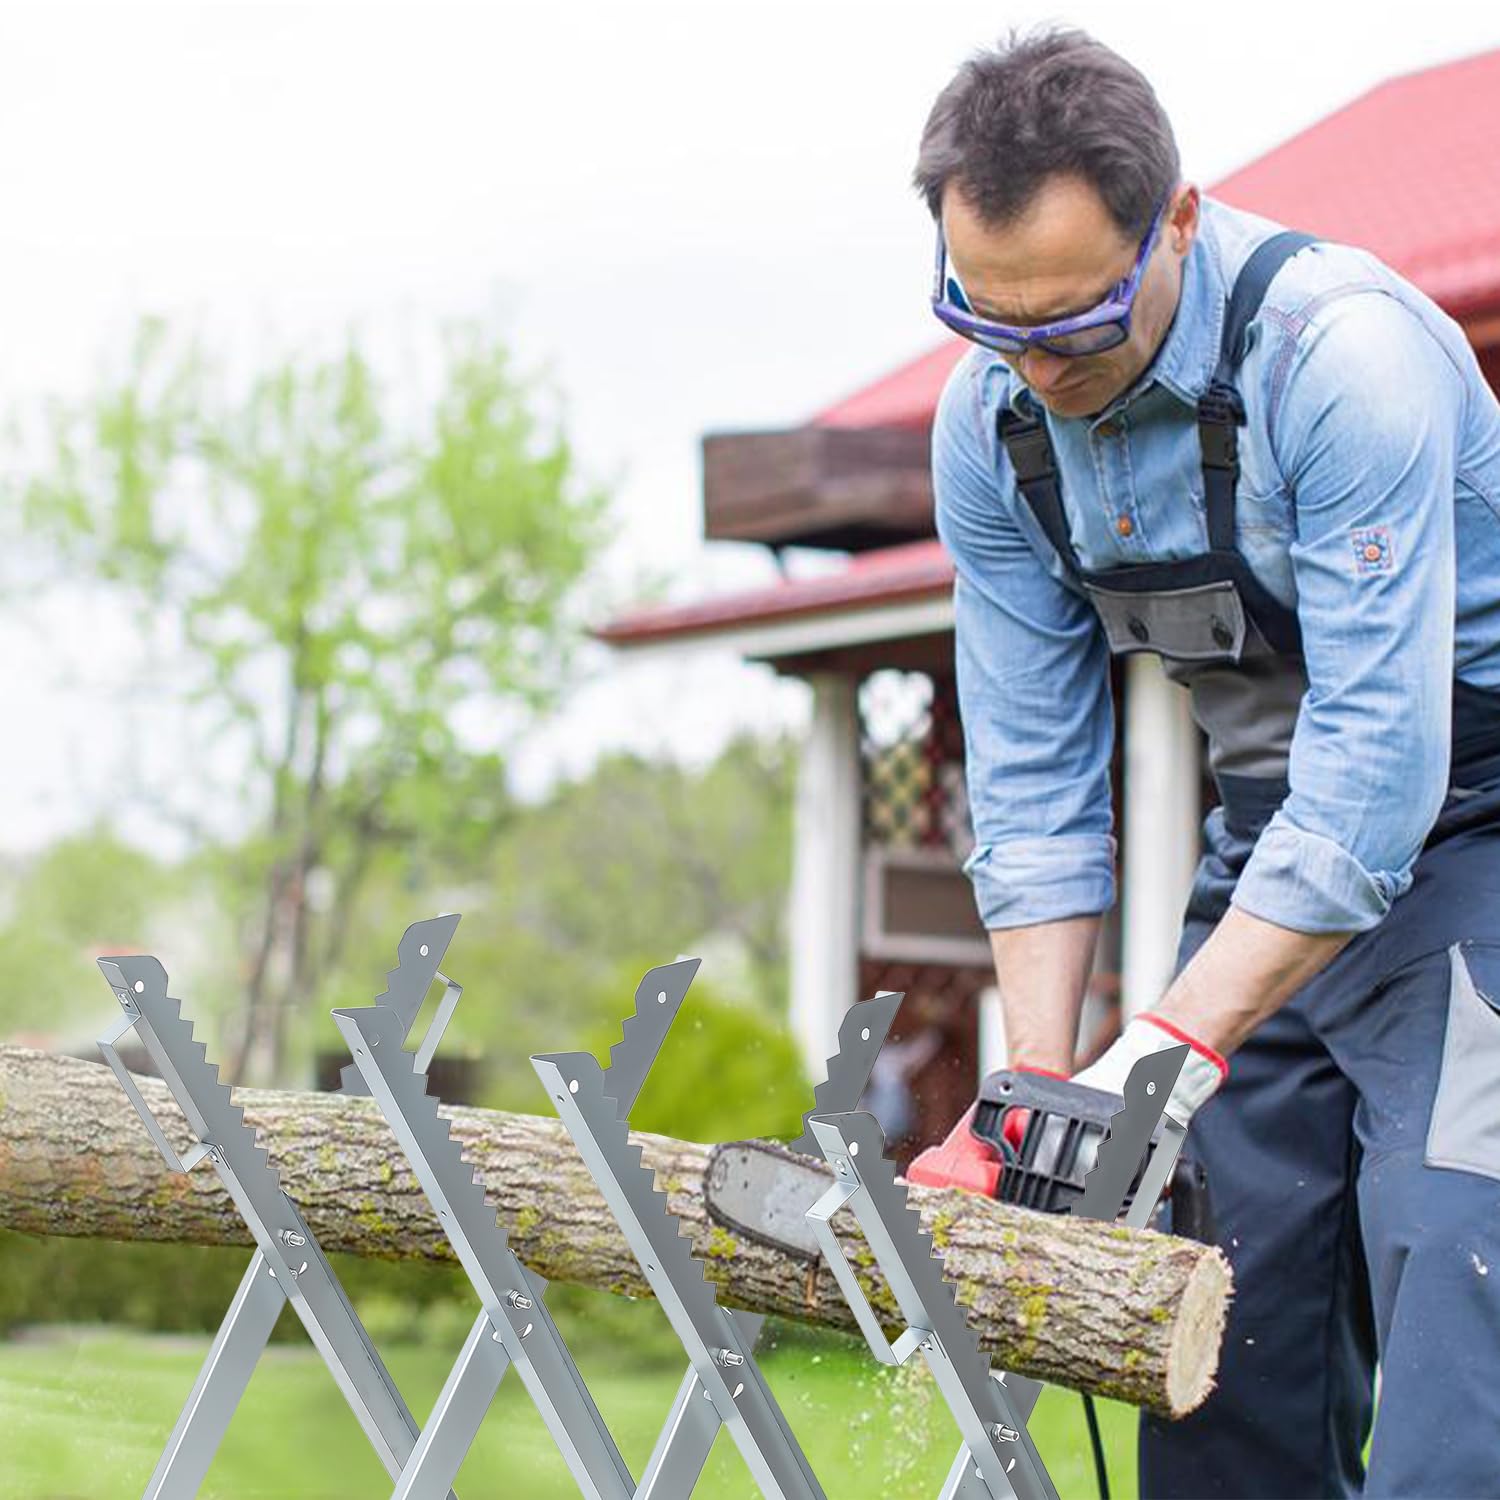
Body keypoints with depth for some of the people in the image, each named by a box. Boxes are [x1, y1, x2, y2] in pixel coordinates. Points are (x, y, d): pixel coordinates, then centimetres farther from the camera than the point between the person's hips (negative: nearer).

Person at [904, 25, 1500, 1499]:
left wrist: (1171, 1045, -30)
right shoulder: (990, 420, -5)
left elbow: (1375, 764, -29)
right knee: (1227, 1364, 2)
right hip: (1275, 841, 6)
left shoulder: (1342, 350, -26)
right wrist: (1041, 1089, -9)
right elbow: (1031, 773, -1)